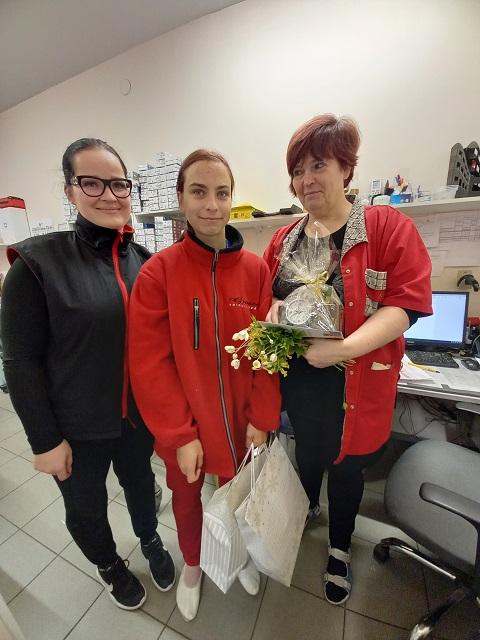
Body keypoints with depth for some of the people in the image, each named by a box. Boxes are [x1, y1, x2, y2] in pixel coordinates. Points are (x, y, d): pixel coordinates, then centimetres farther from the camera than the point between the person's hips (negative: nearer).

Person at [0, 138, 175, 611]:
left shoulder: (144, 261, -2)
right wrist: (44, 439, -10)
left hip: (139, 415, 3)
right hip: (77, 427, -2)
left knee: (140, 482, 28)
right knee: (86, 509, 23)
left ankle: (151, 542, 60)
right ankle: (109, 565, 57)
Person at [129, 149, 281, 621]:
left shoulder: (255, 269, -6)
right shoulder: (158, 271, -13)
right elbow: (149, 362, -14)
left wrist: (261, 418, -5)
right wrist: (180, 434, -13)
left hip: (239, 420, 2)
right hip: (182, 427, -1)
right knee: (187, 499, 25)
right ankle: (192, 565, 58)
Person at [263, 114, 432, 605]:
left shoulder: (388, 226, -9)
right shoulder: (285, 239, 4)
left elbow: (405, 303, -17)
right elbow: (266, 295, 12)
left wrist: (344, 347, -29)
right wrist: (274, 310, -11)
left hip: (354, 381, -3)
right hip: (297, 376, 4)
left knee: (345, 466, 19)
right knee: (307, 452, 27)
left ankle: (340, 549, 50)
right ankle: (308, 507, 61)